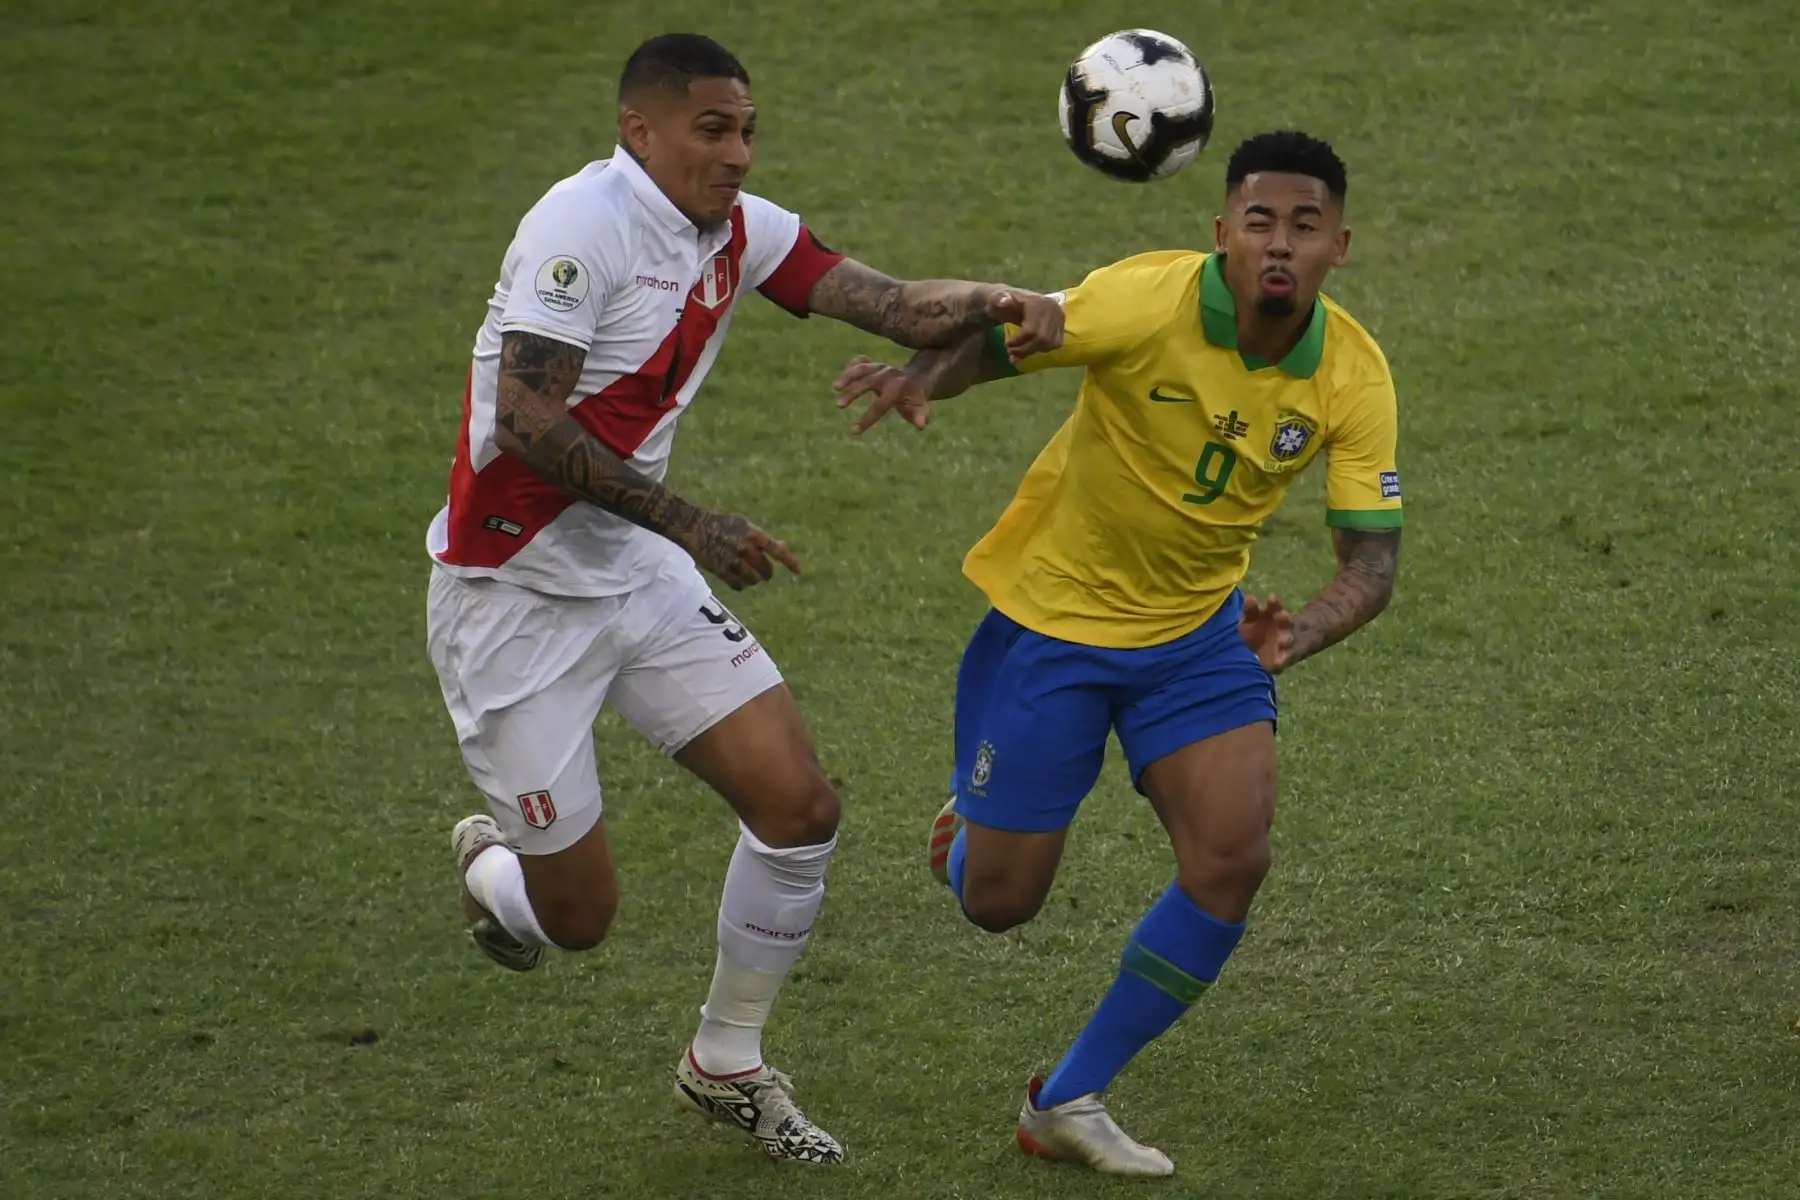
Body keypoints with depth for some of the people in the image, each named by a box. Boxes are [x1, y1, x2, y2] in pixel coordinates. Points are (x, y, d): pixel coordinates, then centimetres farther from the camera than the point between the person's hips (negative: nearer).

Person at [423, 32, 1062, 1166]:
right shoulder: (585, 222, -20)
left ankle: (729, 1064, 17)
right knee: (579, 917, -2)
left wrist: (995, 299, -21)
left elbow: (889, 304, 0)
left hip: (641, 576, 7)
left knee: (801, 805, -4)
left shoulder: (739, 232, 3)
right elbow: (526, 423, -25)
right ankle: (489, 866, 37)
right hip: (515, 592, -7)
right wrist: (687, 522, -26)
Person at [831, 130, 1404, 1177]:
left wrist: (1303, 635, -39)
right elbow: (990, 341, -18)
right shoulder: (1147, 300, -25)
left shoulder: (1354, 375, -15)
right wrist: (920, 377, -42)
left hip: (1200, 629, 3)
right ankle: (969, 817, 44)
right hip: (1050, 617, -3)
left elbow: (1373, 561, -17)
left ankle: (1070, 1102, 5)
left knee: (1234, 861, -14)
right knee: (998, 901, 2)